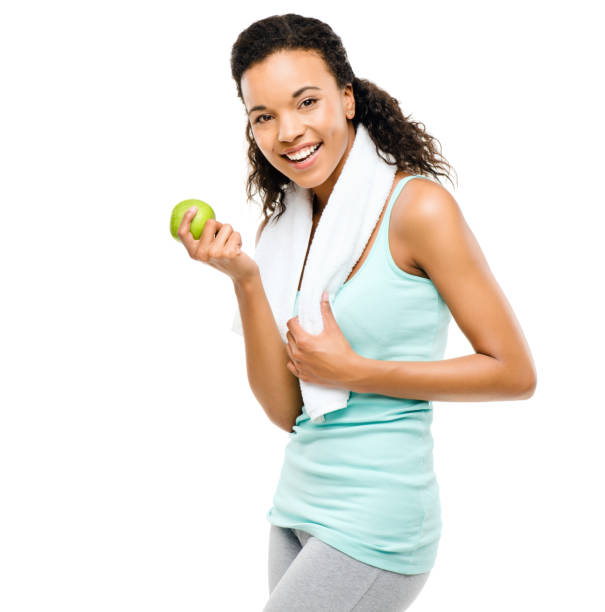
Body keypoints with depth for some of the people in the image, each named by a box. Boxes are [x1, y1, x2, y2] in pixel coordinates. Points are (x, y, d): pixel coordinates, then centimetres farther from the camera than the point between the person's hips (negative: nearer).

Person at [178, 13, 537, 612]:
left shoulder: (416, 207, -12)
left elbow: (515, 372, -10)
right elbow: (286, 412, 1)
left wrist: (355, 373, -15)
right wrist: (245, 280, -10)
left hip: (373, 522, -6)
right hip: (296, 505, 6)